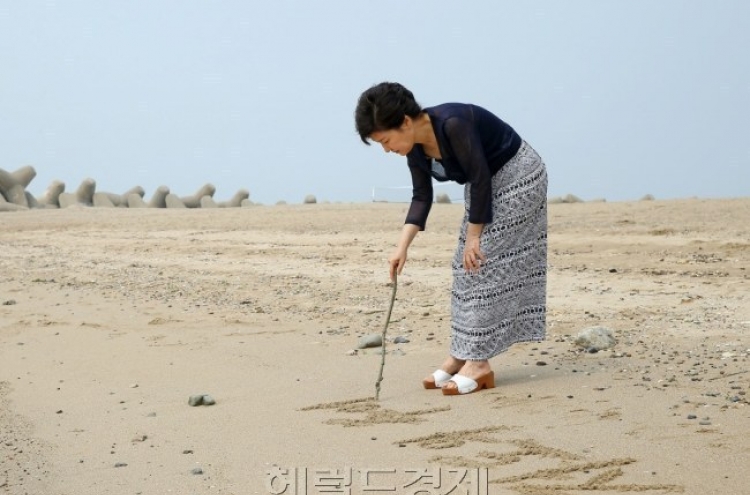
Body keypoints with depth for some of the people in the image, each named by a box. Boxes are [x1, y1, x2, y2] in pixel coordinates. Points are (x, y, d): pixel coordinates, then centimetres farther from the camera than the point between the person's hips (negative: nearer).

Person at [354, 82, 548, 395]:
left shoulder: (453, 124, -31)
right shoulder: (415, 148, -7)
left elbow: (481, 179, -26)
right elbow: (421, 198, 0)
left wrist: (473, 236, -19)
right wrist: (402, 247, -11)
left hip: (517, 177, -8)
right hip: (486, 183, 8)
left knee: (485, 266, -11)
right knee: (467, 268, 5)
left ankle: (479, 365, -8)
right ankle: (460, 357, 10)